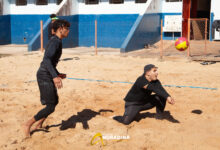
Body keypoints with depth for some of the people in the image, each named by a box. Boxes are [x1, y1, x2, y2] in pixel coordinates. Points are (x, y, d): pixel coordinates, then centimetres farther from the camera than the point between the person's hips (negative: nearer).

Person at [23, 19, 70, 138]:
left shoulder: (55, 41, 16)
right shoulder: (55, 41, -16)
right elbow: (47, 59, -30)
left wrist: (58, 74, 32)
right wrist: (55, 76, -41)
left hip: (45, 75, 10)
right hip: (45, 76, -10)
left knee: (55, 101, 19)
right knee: (50, 107, -6)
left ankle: (39, 125, 28)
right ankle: (28, 124, 6)